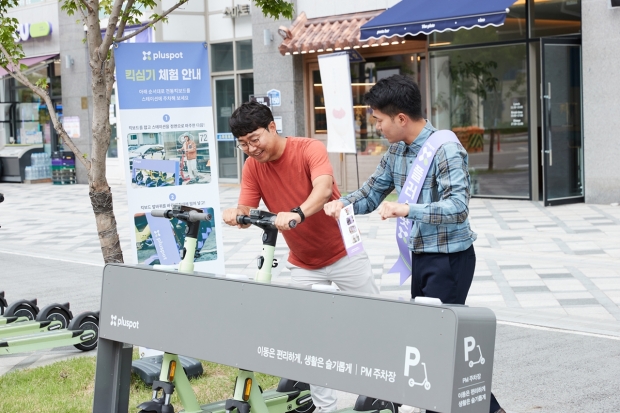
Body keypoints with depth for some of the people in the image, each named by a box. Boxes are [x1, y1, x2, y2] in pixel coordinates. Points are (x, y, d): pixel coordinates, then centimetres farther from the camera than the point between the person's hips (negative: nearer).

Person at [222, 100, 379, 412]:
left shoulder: (310, 149, -20)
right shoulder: (252, 167, -6)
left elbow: (323, 188, -37)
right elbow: (246, 213, -12)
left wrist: (298, 213, -57)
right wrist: (235, 214, -37)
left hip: (344, 253, -3)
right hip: (303, 264, 4)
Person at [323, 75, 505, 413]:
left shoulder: (445, 150, -19)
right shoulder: (395, 151, 5)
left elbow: (458, 207, -28)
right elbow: (372, 192, 13)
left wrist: (408, 210, -39)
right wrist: (344, 204, -8)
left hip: (450, 259, -8)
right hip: (420, 256, 8)